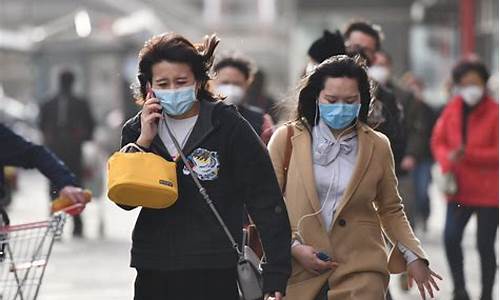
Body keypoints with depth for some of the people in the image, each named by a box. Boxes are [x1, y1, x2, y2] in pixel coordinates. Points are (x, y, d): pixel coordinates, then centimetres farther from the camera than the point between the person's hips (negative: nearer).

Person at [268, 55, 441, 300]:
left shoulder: (377, 146, 7)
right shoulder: (287, 139, 3)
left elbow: (390, 210, 17)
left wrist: (413, 256, 6)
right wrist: (293, 248, -8)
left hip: (360, 272, 0)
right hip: (299, 272, 0)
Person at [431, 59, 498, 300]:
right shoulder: (452, 110, 5)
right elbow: (438, 141, 10)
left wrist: (469, 155, -22)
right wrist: (447, 162, -10)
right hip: (459, 189, 3)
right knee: (451, 237, -12)